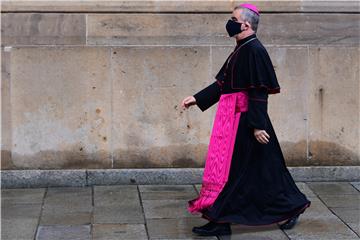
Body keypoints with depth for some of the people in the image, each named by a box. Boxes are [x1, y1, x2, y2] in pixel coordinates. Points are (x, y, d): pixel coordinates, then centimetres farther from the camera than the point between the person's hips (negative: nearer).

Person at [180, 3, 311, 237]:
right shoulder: (241, 50, 14)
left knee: (230, 168, -3)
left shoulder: (254, 50, -16)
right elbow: (222, 84, 20)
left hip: (244, 118, -10)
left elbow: (259, 92, -20)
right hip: (233, 117, 10)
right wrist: (197, 98, 17)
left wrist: (257, 125, -22)